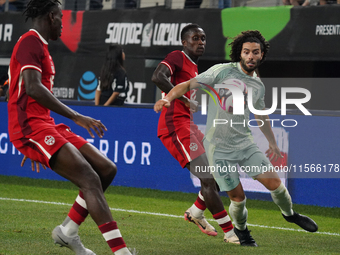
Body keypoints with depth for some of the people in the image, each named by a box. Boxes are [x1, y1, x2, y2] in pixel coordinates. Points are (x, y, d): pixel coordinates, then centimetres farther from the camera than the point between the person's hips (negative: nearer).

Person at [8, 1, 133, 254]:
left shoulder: (39, 45, 23)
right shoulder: (30, 42, -9)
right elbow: (33, 88, -23)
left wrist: (35, 146, 31)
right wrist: (77, 117, -24)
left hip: (44, 126, 10)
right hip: (31, 126, -10)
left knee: (107, 169, 6)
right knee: (90, 180, -21)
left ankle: (68, 230, 13)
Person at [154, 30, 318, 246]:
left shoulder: (258, 86, 7)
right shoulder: (222, 71, -11)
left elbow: (261, 116, 24)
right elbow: (189, 84, -12)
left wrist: (273, 143, 32)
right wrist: (168, 98, -30)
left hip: (245, 143, 5)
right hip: (219, 147, -5)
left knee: (273, 182, -2)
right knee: (238, 196, -4)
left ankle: (289, 213, 28)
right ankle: (241, 229, 26)